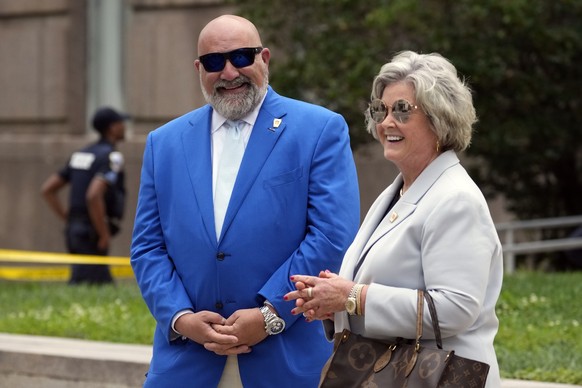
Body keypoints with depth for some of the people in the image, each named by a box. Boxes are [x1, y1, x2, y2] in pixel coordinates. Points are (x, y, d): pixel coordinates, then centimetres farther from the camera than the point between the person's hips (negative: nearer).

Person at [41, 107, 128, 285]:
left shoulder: (80, 155, 15)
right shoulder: (111, 157, -11)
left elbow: (47, 189, 15)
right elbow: (94, 196, -27)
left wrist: (68, 218, 15)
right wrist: (104, 235, -18)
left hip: (74, 230, 9)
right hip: (91, 234, -9)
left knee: (105, 287, 13)